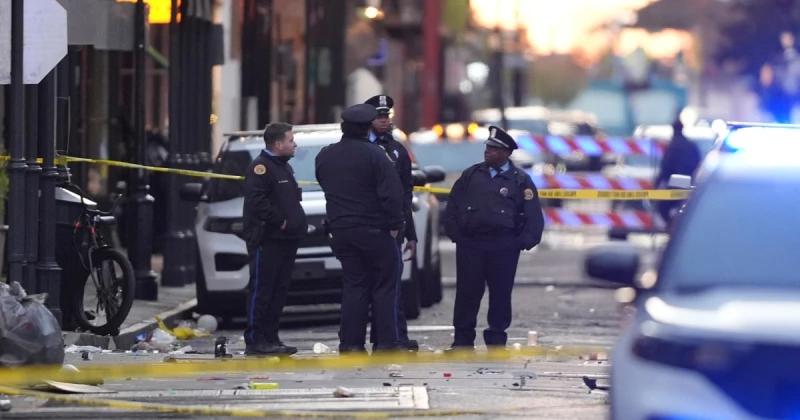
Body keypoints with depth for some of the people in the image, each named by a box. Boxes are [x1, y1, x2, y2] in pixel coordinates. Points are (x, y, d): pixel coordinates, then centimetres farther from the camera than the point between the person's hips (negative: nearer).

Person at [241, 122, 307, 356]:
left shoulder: (284, 167, 20)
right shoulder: (261, 167, -11)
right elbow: (257, 201, -22)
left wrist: (297, 223, 11)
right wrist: (280, 220, -18)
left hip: (286, 240, 10)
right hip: (266, 241, -10)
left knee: (279, 292, 10)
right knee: (261, 290, -8)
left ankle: (271, 338, 15)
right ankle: (255, 341, -7)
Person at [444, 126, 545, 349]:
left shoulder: (520, 181, 3)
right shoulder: (471, 175, 10)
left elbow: (533, 216, 2)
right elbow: (452, 207, 13)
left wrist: (522, 243, -5)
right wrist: (456, 234, 4)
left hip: (504, 249, -2)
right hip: (470, 245, 2)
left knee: (500, 294, 3)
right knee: (467, 293, 1)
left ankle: (496, 341, 11)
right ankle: (462, 341, 8)